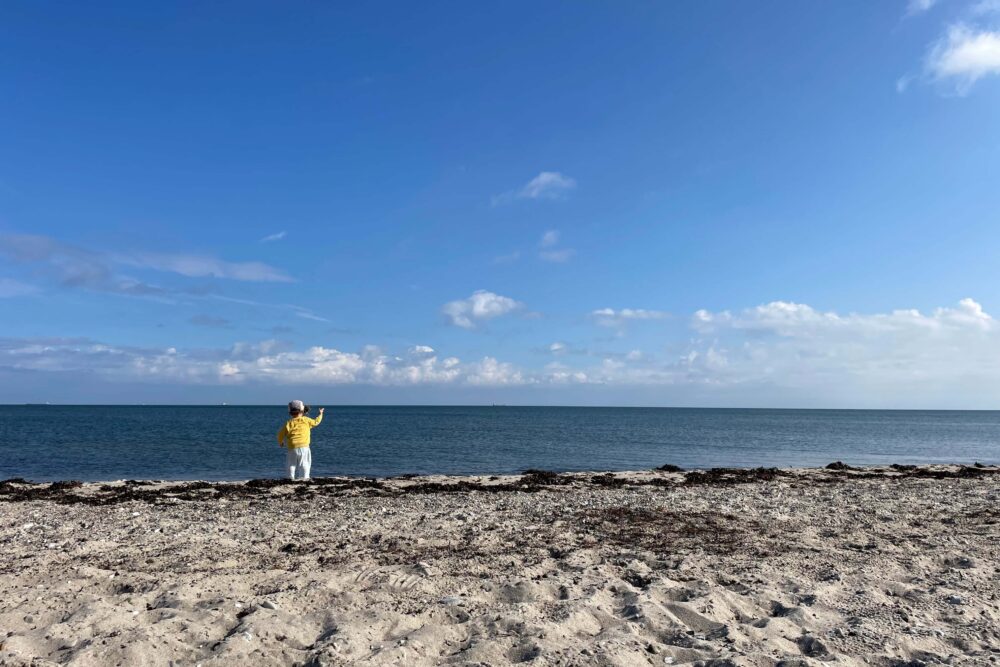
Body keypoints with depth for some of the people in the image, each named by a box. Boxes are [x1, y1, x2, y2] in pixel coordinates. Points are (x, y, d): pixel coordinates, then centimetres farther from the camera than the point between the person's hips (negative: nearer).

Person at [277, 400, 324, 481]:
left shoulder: (289, 423, 3)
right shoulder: (306, 420, 0)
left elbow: (281, 434, 6)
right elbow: (316, 422, 14)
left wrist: (280, 442, 25)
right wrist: (321, 414, 31)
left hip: (292, 448, 1)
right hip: (304, 447, -1)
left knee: (291, 464, 11)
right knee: (304, 463, 3)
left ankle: (291, 477, 6)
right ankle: (305, 477, -2)